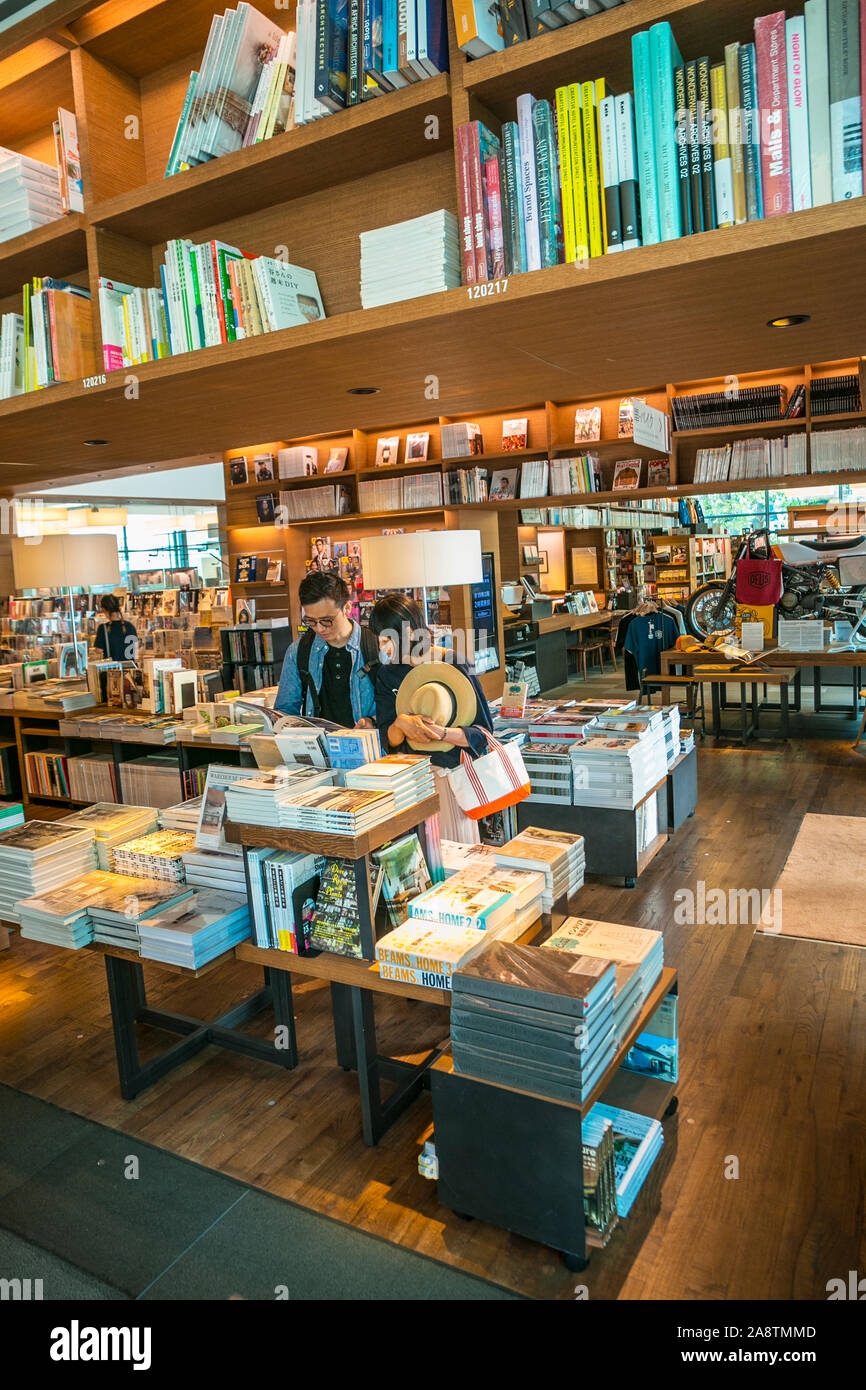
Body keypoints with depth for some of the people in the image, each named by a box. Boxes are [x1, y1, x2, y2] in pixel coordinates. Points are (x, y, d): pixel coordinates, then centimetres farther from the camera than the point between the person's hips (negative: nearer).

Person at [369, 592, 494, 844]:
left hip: (450, 774, -3)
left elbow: (483, 733, -9)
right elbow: (388, 740, 1)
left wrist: (442, 733, -25)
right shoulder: (386, 673, 4)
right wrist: (401, 724, -20)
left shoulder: (453, 666, -10)